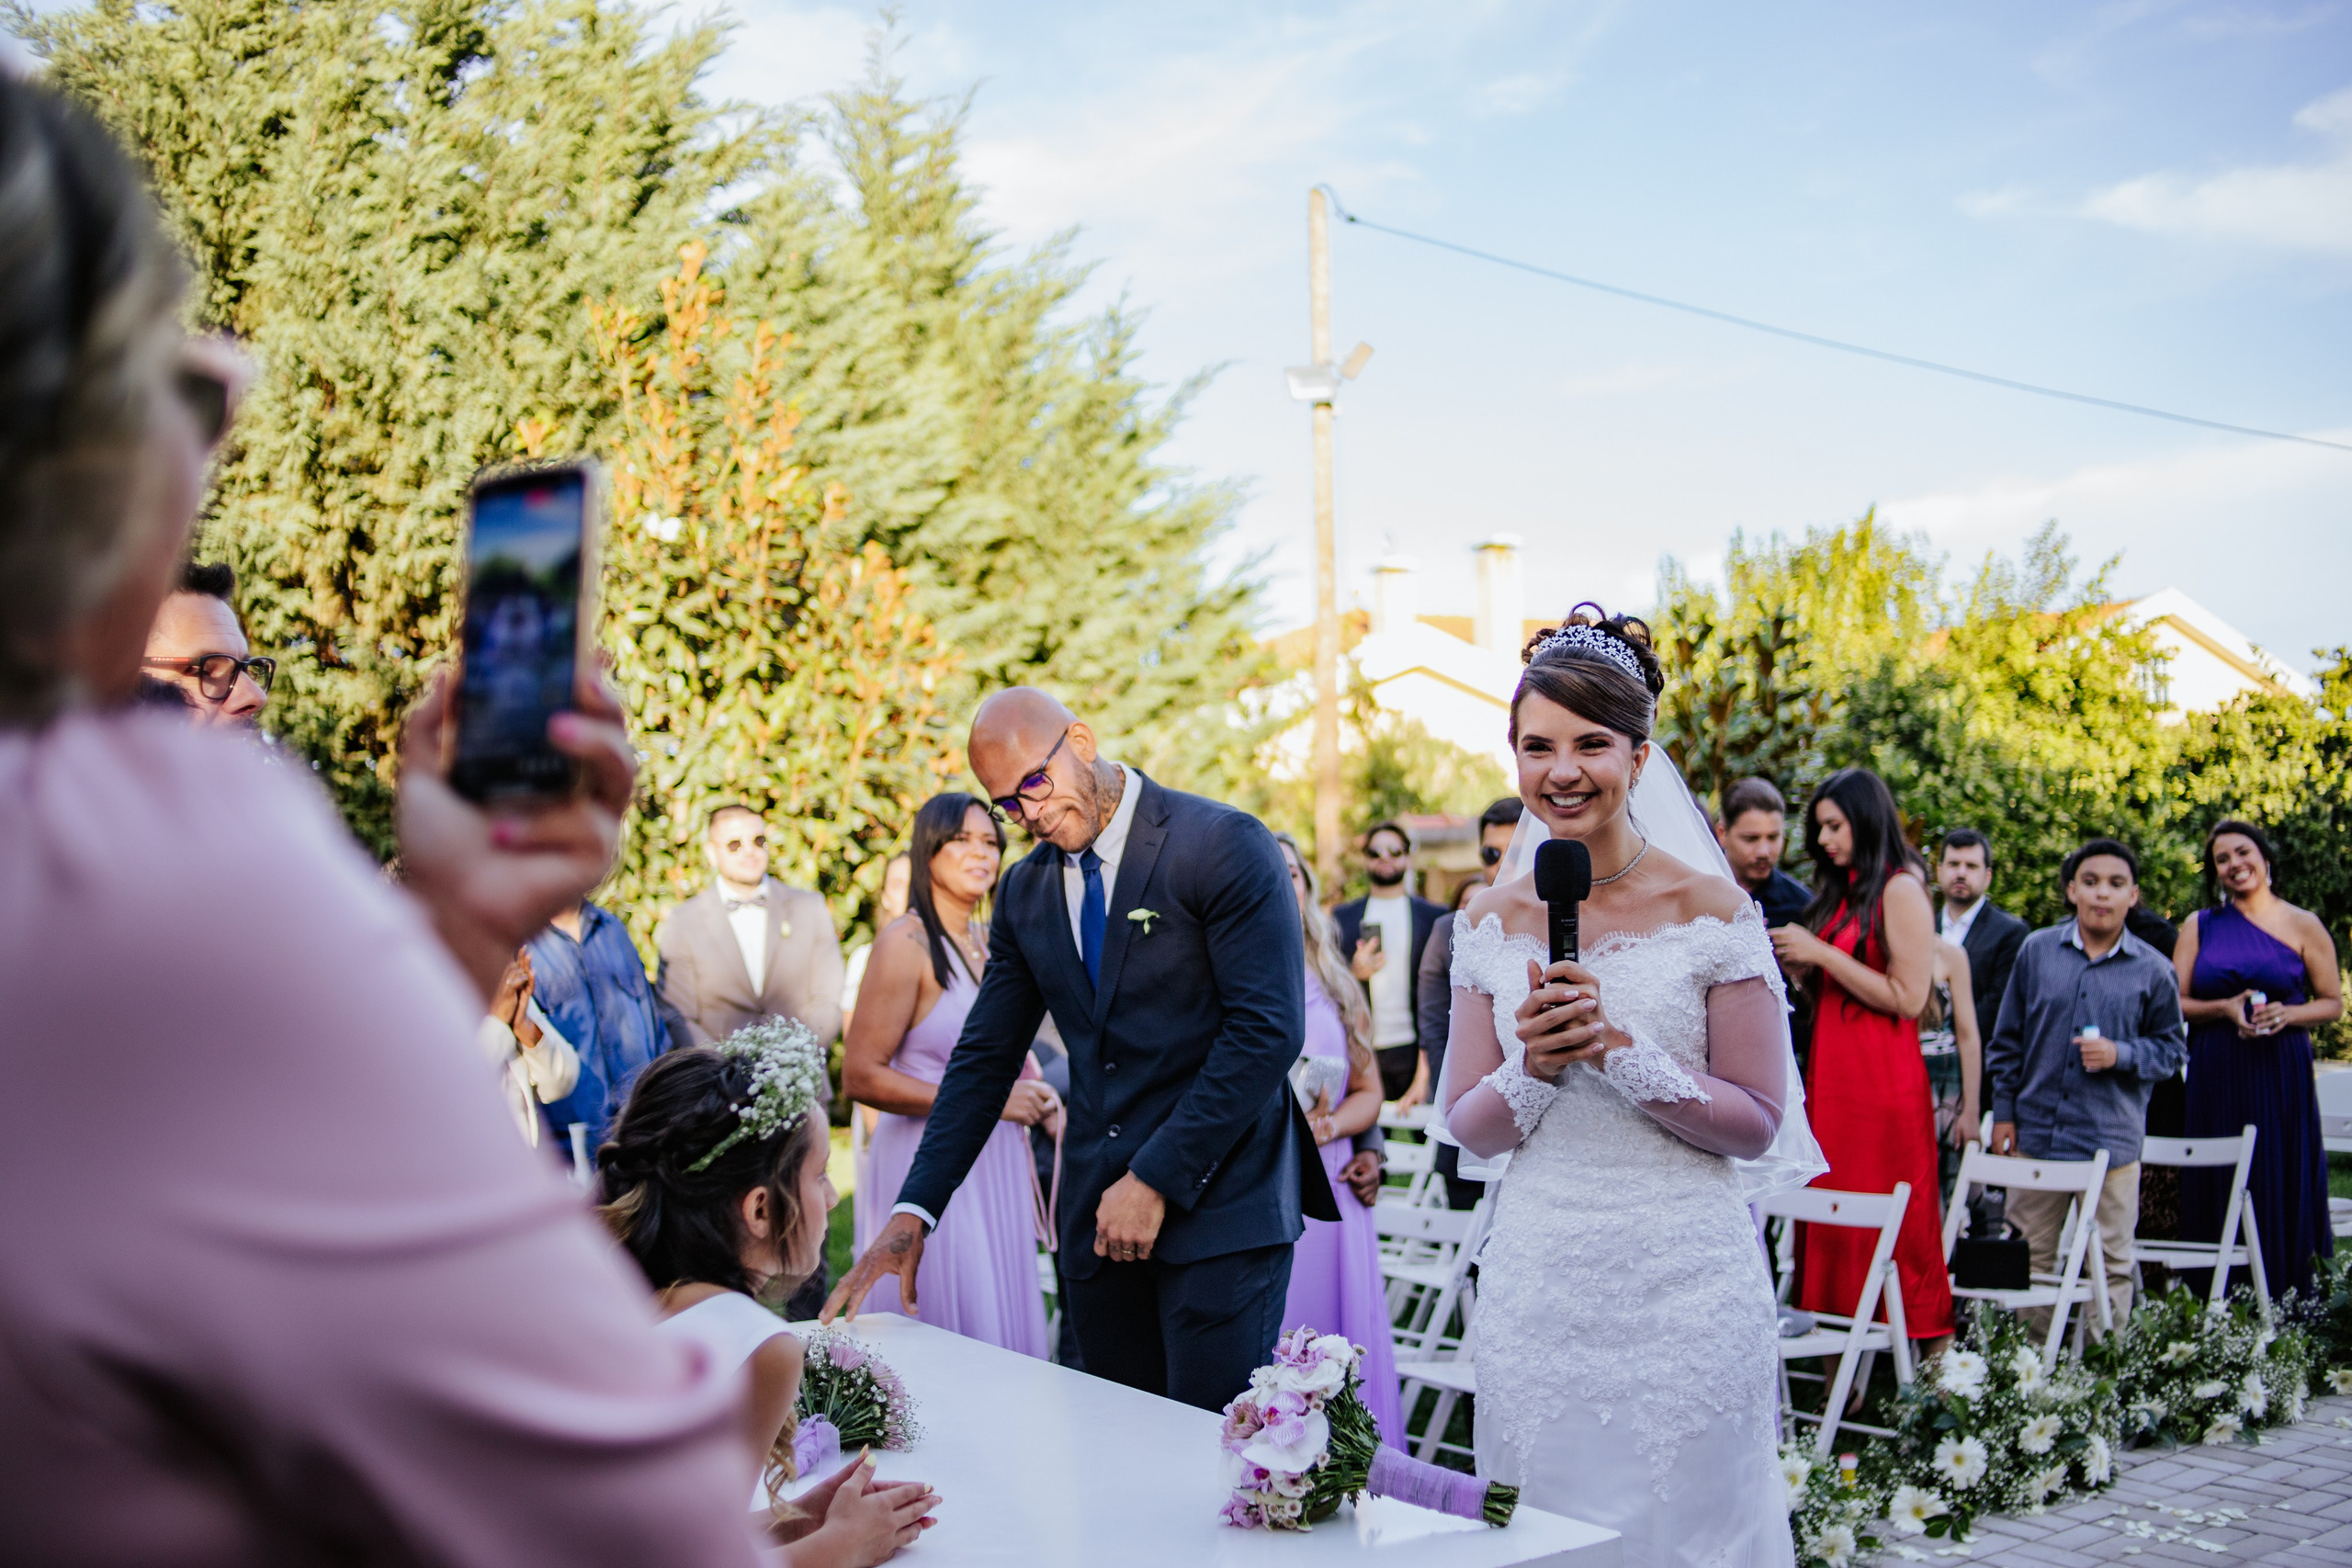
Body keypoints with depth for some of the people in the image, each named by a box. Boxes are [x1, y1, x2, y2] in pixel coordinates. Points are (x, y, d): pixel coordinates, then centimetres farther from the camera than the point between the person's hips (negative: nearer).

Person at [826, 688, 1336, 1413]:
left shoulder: (1224, 844, -9)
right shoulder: (1025, 891, 11)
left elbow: (1268, 1030, -15)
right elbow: (986, 1056, 13)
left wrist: (1158, 1180, -16)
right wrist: (914, 1212, 4)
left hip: (1218, 1202, -5)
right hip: (1097, 1217, 6)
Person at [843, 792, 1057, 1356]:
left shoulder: (991, 942, 10)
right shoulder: (905, 943, -12)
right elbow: (860, 1076, -17)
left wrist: (1038, 1095, 4)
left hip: (997, 1163, 7)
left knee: (1005, 1327, 11)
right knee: (947, 1333, -1)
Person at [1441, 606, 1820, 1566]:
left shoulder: (1712, 909, -6)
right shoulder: (1492, 919, 3)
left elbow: (1756, 1124, -7)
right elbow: (1470, 1129, 4)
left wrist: (1617, 1048, -19)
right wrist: (1538, 1065, -15)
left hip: (1683, 1282, -3)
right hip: (1537, 1284, 3)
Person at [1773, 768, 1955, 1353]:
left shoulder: (1901, 890, -7)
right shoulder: (1838, 892, 16)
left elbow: (1909, 999, -15)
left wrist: (1822, 954, -14)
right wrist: (1797, 962, 4)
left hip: (1883, 1080, -8)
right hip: (1830, 1074, 8)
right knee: (1831, 1217, 5)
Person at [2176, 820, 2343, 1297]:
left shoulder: (2303, 926, 4)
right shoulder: (2199, 926, 8)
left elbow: (2333, 1003, 6)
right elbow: (2174, 1003, 5)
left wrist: (2287, 1014, -13)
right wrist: (2225, 1008, -12)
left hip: (2280, 1074, -1)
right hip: (2215, 1077, 2)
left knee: (2282, 1185, -2)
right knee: (2218, 1189, 2)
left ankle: (2284, 1303, 8)